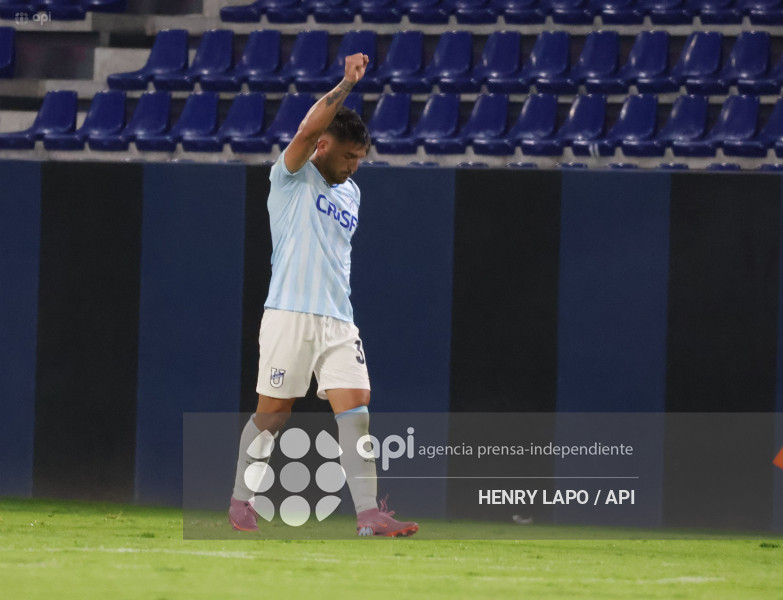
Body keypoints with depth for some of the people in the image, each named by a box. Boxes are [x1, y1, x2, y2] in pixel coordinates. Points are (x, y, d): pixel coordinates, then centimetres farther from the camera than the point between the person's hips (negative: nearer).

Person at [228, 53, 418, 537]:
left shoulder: (351, 194, 20)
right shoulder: (293, 176, 0)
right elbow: (309, 129, -18)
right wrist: (347, 85, -20)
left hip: (338, 321, 6)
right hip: (290, 313, -6)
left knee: (355, 409, -8)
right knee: (273, 414, 1)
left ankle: (369, 515, -14)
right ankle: (241, 500, 19)